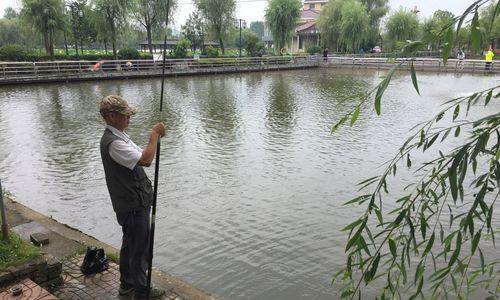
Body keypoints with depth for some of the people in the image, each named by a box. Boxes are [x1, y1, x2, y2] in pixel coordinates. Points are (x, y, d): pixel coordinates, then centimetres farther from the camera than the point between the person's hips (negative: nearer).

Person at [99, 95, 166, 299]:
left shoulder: (118, 136, 11)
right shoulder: (112, 142, -24)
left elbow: (141, 158, 15)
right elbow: (145, 160, -32)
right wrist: (154, 135, -23)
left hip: (130, 203, 11)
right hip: (134, 205, -11)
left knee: (129, 244, 22)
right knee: (140, 248, 3)